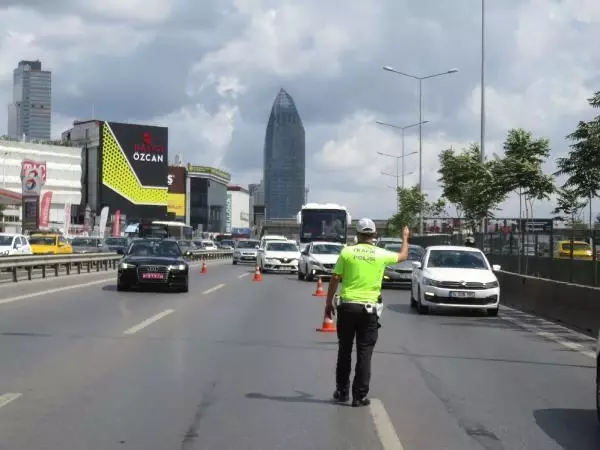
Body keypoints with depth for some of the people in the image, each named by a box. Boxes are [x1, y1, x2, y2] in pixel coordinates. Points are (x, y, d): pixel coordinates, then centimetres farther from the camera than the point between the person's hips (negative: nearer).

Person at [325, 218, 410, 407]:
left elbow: (335, 280, -3)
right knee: (364, 353, 4)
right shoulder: (381, 255, 0)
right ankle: (360, 396, 4)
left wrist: (329, 303, 7)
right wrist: (405, 238, 38)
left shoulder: (347, 252, -3)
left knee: (344, 351, 12)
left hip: (347, 306, 0)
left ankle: (342, 392, 18)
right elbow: (403, 256, 20)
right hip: (369, 309, 0)